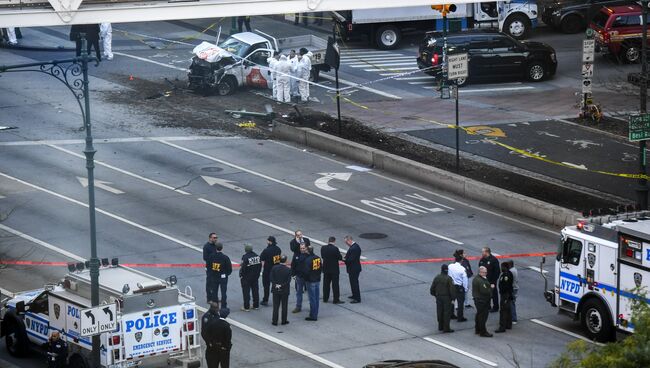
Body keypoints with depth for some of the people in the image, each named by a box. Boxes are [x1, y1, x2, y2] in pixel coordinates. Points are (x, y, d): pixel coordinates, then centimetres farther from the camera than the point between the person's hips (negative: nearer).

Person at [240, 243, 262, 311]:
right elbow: (260, 265, 7)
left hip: (246, 277, -6)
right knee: (255, 291, 15)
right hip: (255, 277, 6)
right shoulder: (257, 256, 0)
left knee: (246, 292, 2)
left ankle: (246, 307, 4)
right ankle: (256, 305, 23)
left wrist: (241, 275, -8)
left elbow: (243, 267, -21)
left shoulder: (245, 257, -21)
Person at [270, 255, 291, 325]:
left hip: (276, 290, 1)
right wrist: (282, 286, -10)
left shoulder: (274, 268, -7)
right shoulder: (288, 270, -11)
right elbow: (288, 281, -13)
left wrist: (276, 285, -7)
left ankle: (275, 321, 7)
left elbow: (272, 278, -8)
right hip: (284, 290, -1)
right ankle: (284, 320, 14)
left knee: (275, 306, 7)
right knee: (284, 306, 10)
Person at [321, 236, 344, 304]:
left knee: (326, 284, 15)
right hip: (334, 270, -5)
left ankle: (325, 298, 22)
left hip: (326, 269, 5)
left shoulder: (323, 248, -5)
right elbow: (340, 258, -12)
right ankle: (336, 300, 4)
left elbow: (322, 256, 5)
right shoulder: (335, 249, -19)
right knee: (335, 285, 2)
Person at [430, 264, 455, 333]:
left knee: (440, 312, 15)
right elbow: (452, 289, -17)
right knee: (447, 313, 1)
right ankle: (446, 328, 1)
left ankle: (440, 327, 23)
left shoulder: (436, 278, 2)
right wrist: (453, 298, -9)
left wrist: (435, 295, 21)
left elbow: (432, 289, 7)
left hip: (438, 298, 5)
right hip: (447, 298, -5)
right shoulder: (448, 279, -15)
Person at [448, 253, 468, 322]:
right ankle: (460, 317, 8)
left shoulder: (450, 266, -9)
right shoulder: (462, 269, -20)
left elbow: (448, 275, 0)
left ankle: (451, 315, 31)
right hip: (460, 287, -5)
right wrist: (465, 288, -2)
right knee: (460, 302, 5)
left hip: (451, 285, 5)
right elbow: (464, 280, -14)